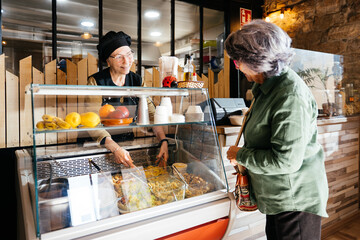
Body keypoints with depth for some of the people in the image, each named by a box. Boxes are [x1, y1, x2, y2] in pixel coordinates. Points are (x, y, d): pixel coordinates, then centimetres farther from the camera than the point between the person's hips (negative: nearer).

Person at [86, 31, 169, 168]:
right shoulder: (96, 82, -8)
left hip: (129, 142, 4)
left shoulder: (137, 81, 4)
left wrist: (163, 141, -17)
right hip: (100, 145, -3)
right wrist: (115, 149, -31)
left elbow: (152, 114, 0)